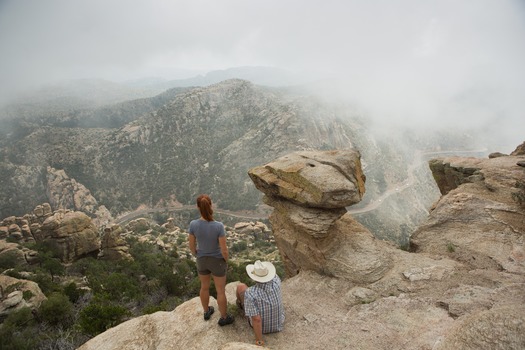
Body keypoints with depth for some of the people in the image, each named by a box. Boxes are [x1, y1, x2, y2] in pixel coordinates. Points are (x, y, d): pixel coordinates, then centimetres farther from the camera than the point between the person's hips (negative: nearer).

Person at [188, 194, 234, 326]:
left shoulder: (193, 224, -24)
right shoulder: (219, 226, -32)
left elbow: (191, 246, -10)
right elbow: (224, 250, -23)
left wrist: (198, 256, 11)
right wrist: (226, 261, -1)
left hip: (202, 261, 3)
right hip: (217, 261, -3)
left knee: (204, 286, 28)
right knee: (221, 290, 19)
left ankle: (206, 312, 50)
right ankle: (223, 318, 38)